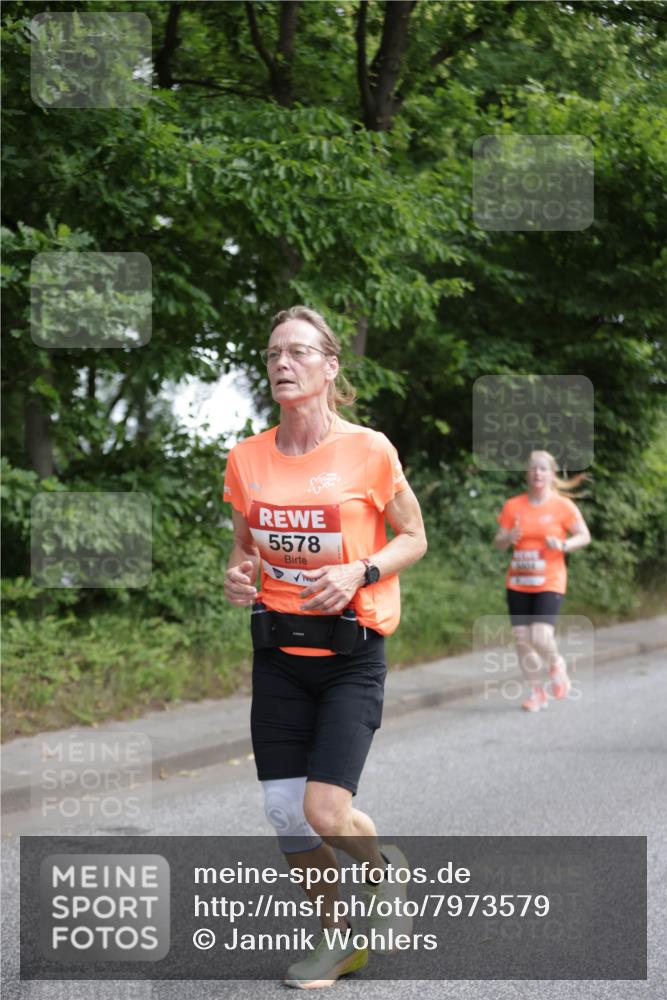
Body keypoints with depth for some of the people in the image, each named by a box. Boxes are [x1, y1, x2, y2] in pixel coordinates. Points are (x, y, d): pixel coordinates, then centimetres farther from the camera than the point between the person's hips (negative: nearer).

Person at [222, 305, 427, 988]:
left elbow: (413, 539, 1)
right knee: (285, 814, 3)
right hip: (278, 654, 4)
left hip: (350, 655, -4)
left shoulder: (368, 451, -10)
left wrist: (359, 573, -16)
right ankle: (337, 940, 25)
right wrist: (237, 576, -6)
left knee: (325, 813, -13)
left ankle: (384, 869, 22)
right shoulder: (247, 458, 1)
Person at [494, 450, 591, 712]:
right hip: (518, 583, 3)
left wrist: (563, 545, -17)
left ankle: (556, 664, 16)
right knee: (521, 640, 0)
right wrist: (508, 538, -16)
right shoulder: (513, 506, 4)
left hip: (549, 583, -3)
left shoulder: (563, 506, -3)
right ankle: (537, 692, 17)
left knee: (540, 638, -18)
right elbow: (498, 543, 7)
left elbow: (584, 536, 3)